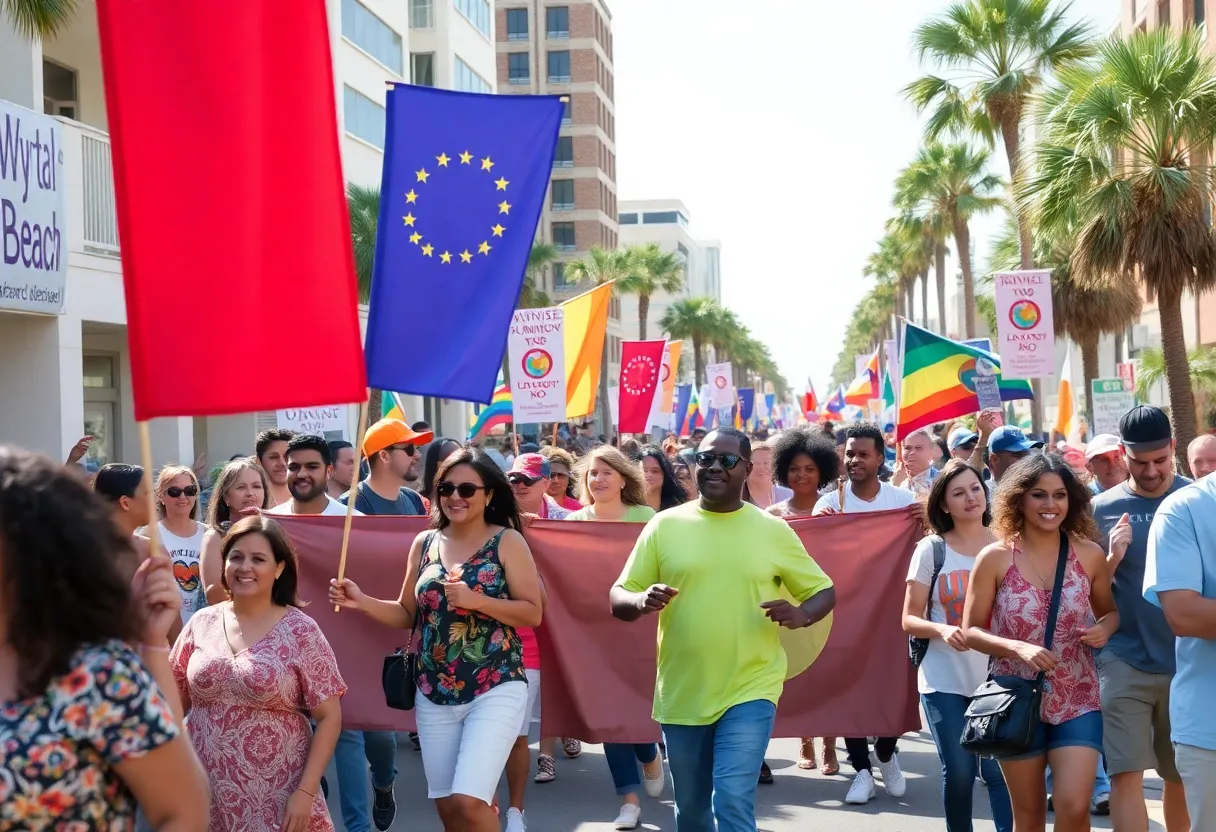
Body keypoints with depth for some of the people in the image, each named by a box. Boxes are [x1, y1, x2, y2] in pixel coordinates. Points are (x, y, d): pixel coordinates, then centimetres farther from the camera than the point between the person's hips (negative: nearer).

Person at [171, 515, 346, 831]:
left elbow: (329, 717, -5)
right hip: (204, 798, 3)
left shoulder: (301, 631, -5)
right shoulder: (201, 623, 4)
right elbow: (174, 702, 13)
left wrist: (305, 792, -11)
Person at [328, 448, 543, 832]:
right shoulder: (424, 543, 8)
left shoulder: (507, 542, -4)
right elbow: (407, 614, 14)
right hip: (434, 695, 5)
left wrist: (477, 600, -19)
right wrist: (361, 601, -2)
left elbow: (533, 613, -6)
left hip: (496, 689, -5)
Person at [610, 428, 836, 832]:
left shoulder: (773, 530, 0)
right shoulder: (665, 525, 1)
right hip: (681, 696, 2)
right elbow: (618, 598, 2)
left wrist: (800, 614, -15)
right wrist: (642, 600, -22)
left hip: (749, 692, -2)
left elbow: (823, 591, 8)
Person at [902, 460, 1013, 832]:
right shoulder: (930, 550, -1)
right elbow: (910, 620, 0)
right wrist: (942, 630, -19)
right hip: (944, 682, 0)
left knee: (999, 771, -6)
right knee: (959, 773, 5)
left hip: (998, 678, 0)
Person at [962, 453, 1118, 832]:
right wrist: (1019, 648, -20)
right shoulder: (995, 557, -6)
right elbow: (971, 630, -3)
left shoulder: (1090, 555, -1)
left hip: (1078, 701, 0)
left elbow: (1111, 611, 13)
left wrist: (1104, 629, -10)